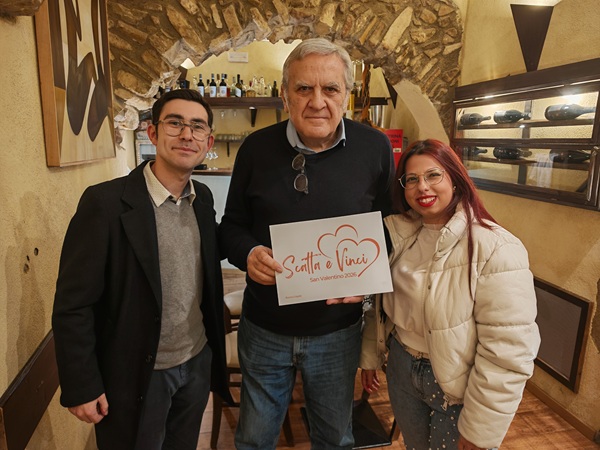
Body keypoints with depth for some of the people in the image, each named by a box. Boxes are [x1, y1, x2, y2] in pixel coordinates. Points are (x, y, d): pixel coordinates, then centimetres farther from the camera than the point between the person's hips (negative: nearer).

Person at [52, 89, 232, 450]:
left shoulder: (203, 198, -1)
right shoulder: (105, 202, -19)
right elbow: (73, 305, -15)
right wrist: (81, 388, -12)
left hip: (198, 362, 5)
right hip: (137, 375, -5)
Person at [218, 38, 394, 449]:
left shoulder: (376, 148, -8)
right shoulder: (256, 148, -7)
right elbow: (232, 226, 1)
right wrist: (248, 254, -20)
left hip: (337, 330, 0)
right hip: (264, 329, 1)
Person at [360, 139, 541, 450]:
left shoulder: (496, 249, -23)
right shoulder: (399, 236, -5)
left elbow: (508, 351, -23)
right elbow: (380, 304, 6)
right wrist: (370, 357, 12)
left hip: (461, 387, -5)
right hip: (402, 369, 5)